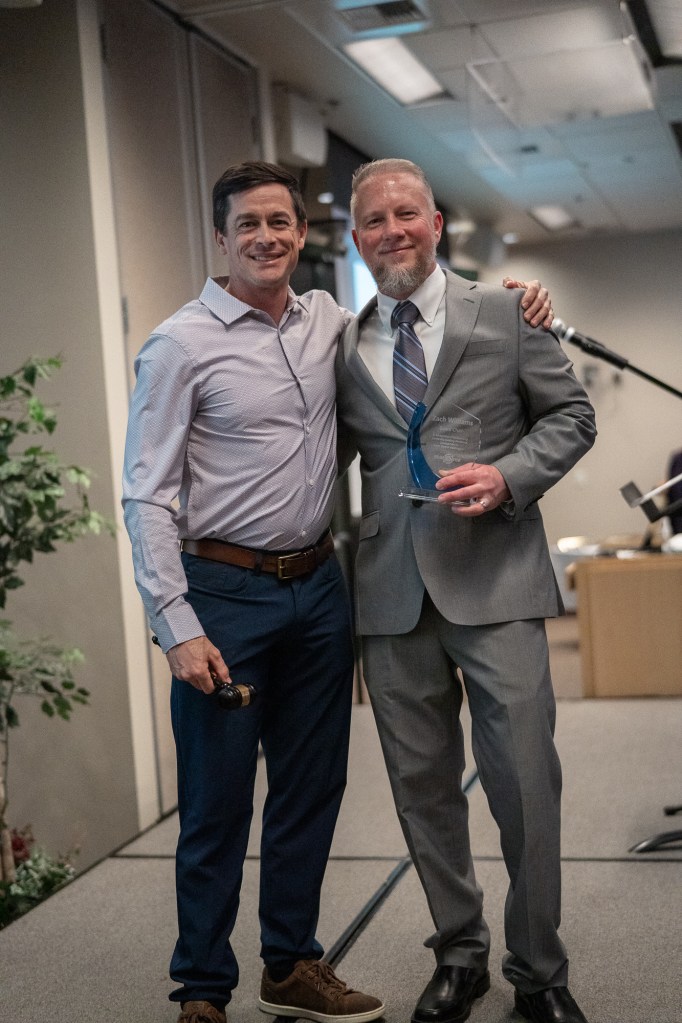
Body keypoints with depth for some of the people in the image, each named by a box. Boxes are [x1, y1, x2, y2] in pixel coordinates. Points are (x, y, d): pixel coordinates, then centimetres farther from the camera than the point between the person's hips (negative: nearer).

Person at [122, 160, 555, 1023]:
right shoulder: (181, 345, -7)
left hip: (317, 588, 6)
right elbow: (148, 497, -9)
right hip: (225, 594, -5)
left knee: (312, 790, 14)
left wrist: (513, 301, 6)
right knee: (216, 805, 2)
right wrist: (178, 626, -16)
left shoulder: (327, 321, 8)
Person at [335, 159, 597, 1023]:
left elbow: (571, 415, 6)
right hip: (392, 590, 3)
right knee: (422, 784, 9)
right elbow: (325, 454, 19)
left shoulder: (503, 314, 5)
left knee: (525, 782, -4)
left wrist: (507, 476, -10)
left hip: (493, 580, -2)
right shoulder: (342, 346, 11)